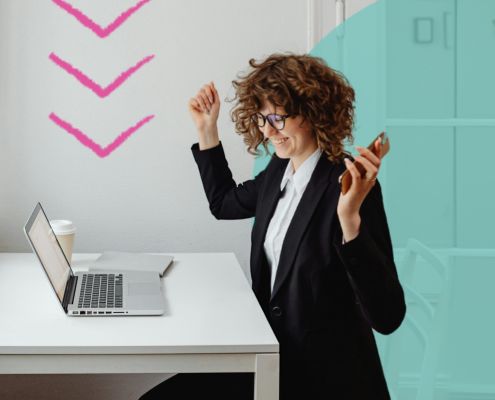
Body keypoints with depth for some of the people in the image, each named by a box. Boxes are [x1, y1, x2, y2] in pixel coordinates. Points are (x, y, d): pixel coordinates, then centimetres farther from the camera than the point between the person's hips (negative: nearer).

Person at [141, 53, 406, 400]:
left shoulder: (348, 184, -20)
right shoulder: (280, 169, 4)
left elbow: (387, 316, -28)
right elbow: (224, 202, 26)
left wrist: (349, 216, -40)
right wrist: (207, 130, 15)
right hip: (272, 352, 7)